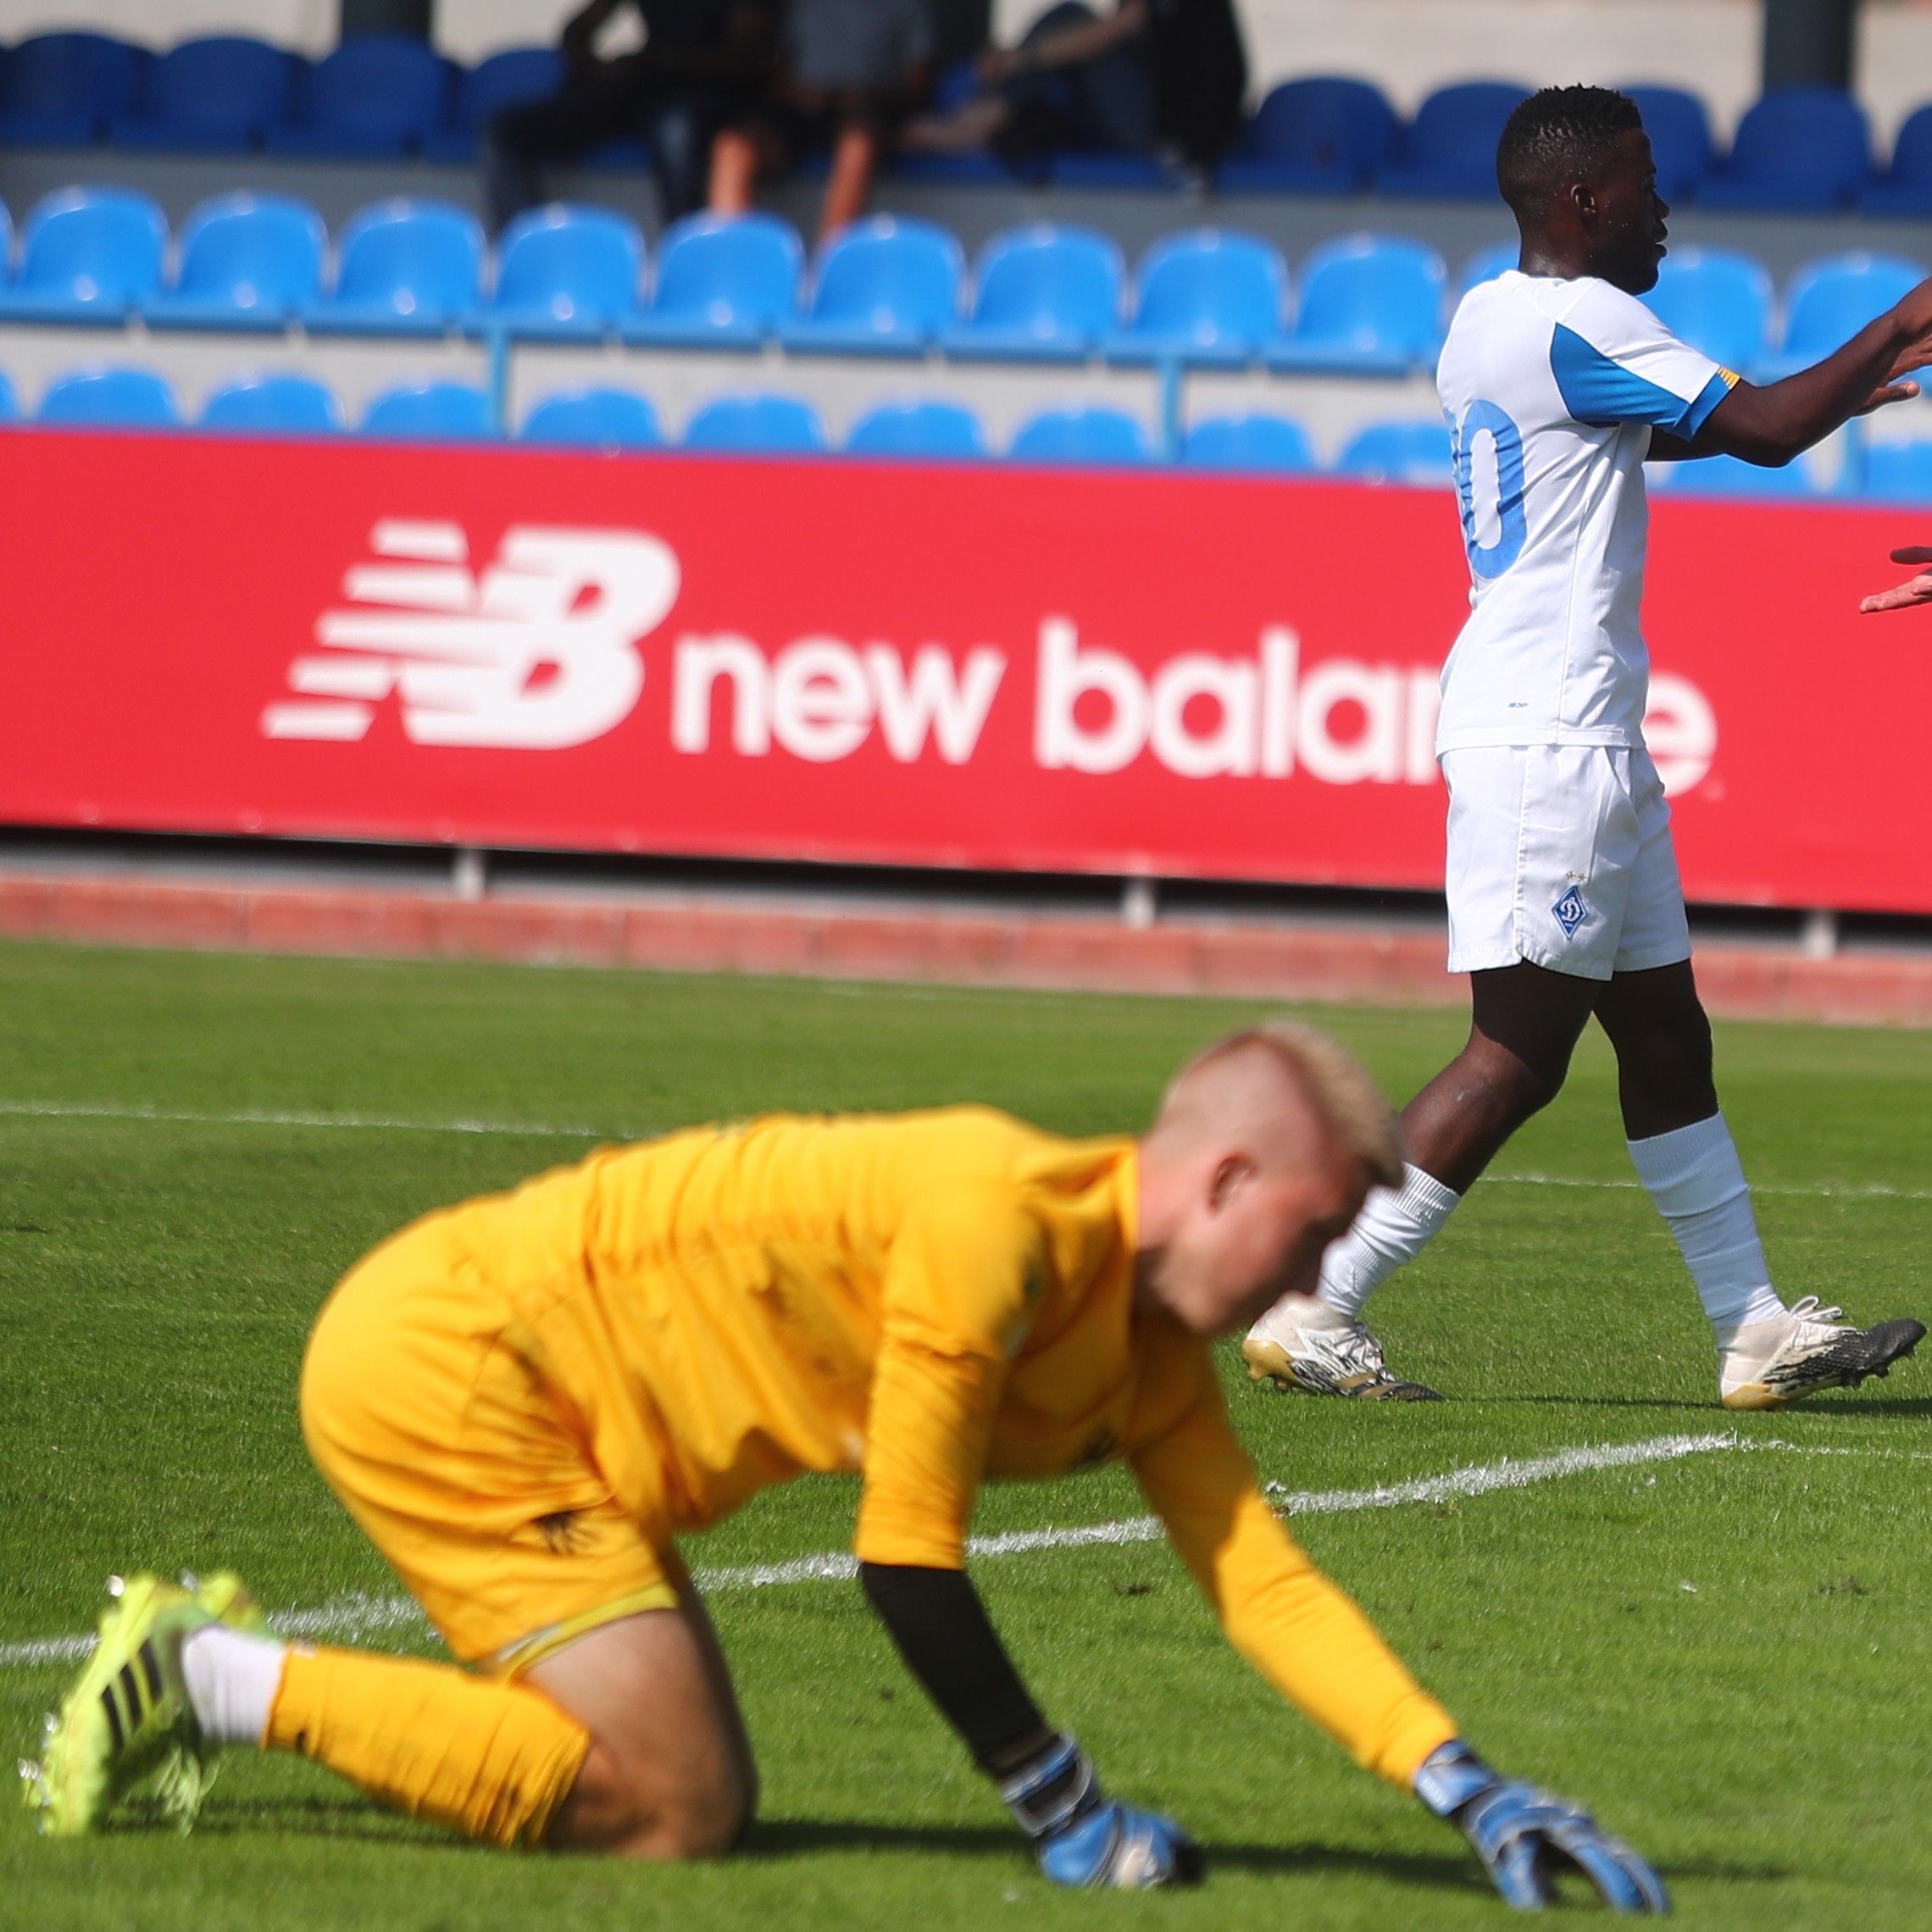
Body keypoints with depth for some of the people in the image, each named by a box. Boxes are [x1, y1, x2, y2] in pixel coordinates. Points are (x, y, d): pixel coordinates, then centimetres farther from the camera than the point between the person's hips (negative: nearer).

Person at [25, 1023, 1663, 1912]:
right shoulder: (1001, 1224, -23)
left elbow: (1267, 1580, 4)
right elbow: (908, 1563, -19)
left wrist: (1467, 1792, -4)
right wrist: (1064, 1810, -12)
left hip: (492, 1376, 10)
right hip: (443, 1361, -10)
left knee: (694, 1797, 10)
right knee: (668, 1805, -13)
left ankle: (225, 1672, 16)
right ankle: (222, 1680, -5)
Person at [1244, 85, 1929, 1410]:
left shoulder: (1491, 315, 15)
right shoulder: (1577, 320, -15)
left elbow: (1671, 431, 32)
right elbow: (1760, 433, -15)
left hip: (1585, 740, 11)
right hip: (1547, 737, -11)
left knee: (1667, 1037, 12)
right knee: (1519, 1054, -9)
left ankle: (1756, 1332, 16)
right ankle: (1311, 1309, -9)